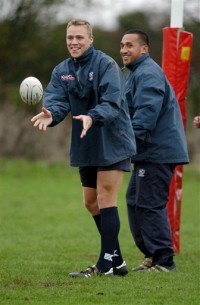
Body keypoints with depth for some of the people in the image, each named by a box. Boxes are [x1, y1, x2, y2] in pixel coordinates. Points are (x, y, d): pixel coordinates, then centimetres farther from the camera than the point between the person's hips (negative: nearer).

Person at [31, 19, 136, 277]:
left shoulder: (106, 65, -13)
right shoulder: (62, 71, 5)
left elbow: (112, 102, -24)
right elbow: (57, 100, -10)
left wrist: (92, 117, -43)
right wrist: (50, 114, -33)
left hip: (112, 142, -7)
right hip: (86, 146, 7)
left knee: (106, 200, -9)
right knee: (92, 203, 12)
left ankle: (106, 264, -7)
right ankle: (116, 260, 22)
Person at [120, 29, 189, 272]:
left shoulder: (147, 74, -15)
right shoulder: (138, 73, 21)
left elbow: (147, 113, -26)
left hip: (157, 152, -11)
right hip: (149, 151, 11)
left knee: (150, 204, -10)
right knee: (135, 200, 16)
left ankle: (163, 261, -7)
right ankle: (152, 255, 21)